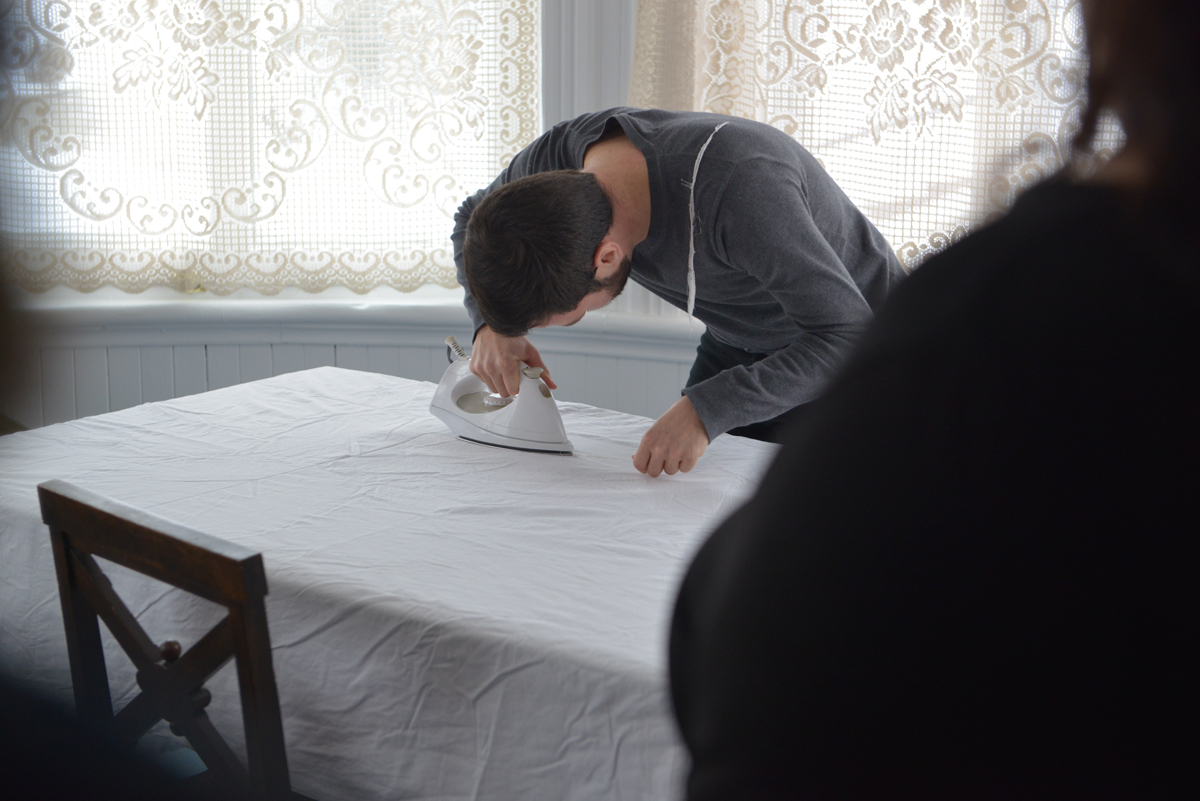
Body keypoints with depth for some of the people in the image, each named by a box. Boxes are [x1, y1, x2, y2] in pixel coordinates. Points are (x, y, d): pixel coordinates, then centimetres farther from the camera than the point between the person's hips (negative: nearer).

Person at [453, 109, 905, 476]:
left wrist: (706, 410, -47)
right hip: (738, 344, 6)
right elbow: (471, 217, 0)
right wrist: (492, 323, -18)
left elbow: (847, 333, -39)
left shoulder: (737, 185, -43)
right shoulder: (559, 157, -23)